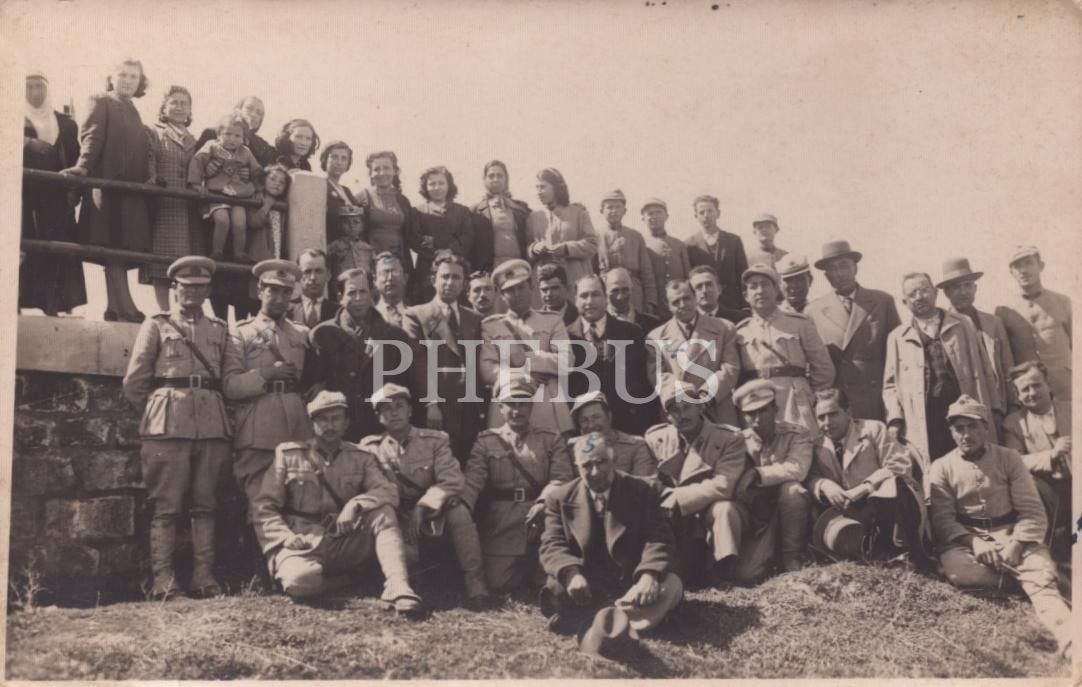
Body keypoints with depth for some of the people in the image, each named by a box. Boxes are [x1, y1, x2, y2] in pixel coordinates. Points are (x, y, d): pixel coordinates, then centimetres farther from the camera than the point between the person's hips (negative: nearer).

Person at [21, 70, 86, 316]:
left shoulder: (65, 123, 18)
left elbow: (74, 158, 11)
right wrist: (28, 142, -18)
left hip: (54, 191, 1)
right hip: (22, 188, -1)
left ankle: (53, 304, -7)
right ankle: (16, 301, -10)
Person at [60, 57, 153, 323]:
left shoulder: (133, 113, 23)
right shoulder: (101, 103, 4)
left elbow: (142, 151, 17)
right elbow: (91, 138, -10)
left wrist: (150, 176, 0)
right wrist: (83, 166, -24)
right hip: (107, 184, -7)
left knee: (124, 249, 3)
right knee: (114, 247, -10)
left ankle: (116, 308, 5)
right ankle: (125, 309, -14)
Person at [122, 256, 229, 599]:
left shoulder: (220, 329, 17)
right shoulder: (157, 325, 9)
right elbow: (133, 382, 7)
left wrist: (214, 411, 9)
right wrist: (157, 414, 9)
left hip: (212, 425, 3)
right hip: (168, 425, -3)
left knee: (205, 505, 2)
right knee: (166, 506, -5)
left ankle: (204, 577, 5)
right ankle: (163, 580, -3)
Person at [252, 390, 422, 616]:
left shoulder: (360, 458, 12)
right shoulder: (288, 455, 6)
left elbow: (388, 492, -5)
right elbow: (263, 507, 3)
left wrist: (356, 504, -25)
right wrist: (286, 537, -15)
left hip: (344, 544, 2)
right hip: (303, 544, -2)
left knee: (383, 512, -23)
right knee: (300, 580, -37)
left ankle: (398, 587, -32)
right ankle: (349, 579, -8)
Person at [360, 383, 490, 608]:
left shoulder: (436, 440, 6)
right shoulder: (369, 447, 7)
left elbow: (453, 480, -8)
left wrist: (422, 508, -23)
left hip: (431, 519, 1)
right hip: (393, 522, 0)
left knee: (456, 508, -32)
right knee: (404, 555, -34)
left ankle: (475, 582, -27)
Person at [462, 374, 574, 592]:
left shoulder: (552, 440, 16)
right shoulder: (485, 442, 15)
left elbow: (561, 478, 0)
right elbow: (472, 481, 0)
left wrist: (543, 502, -22)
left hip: (541, 518, 0)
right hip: (501, 523, 0)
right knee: (497, 583, -15)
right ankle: (528, 566, 17)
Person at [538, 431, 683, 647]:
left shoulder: (641, 491, 5)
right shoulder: (560, 498, 7)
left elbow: (659, 540, -5)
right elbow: (553, 545, -4)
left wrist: (649, 575, -27)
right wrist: (571, 574, -28)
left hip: (631, 587, 1)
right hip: (586, 591, 0)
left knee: (671, 583, -29)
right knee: (554, 587, -30)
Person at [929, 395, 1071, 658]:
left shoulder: (1009, 458, 5)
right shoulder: (942, 467, 6)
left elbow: (1032, 511, -1)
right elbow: (943, 519, -3)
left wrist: (1015, 546, -19)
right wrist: (973, 542, -21)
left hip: (1011, 533, 0)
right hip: (965, 537, 0)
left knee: (1042, 574, -32)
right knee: (959, 571, -35)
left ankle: (1069, 639, -51)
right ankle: (1018, 575, -15)